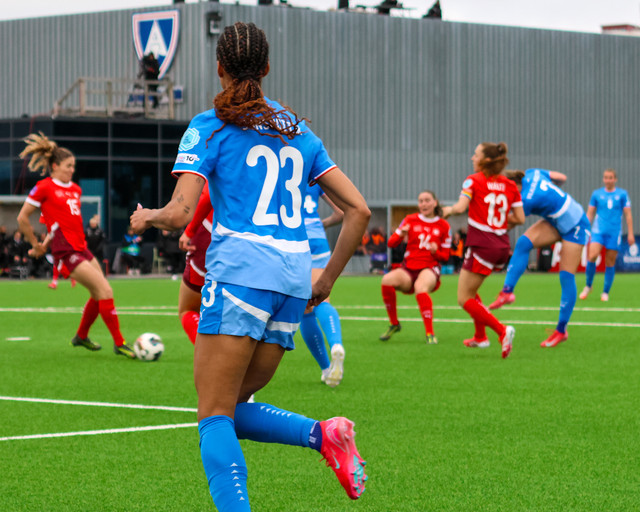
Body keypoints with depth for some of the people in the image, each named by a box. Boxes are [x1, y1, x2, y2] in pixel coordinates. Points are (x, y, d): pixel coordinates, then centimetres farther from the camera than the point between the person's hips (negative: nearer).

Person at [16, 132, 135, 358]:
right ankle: (119, 343, -7)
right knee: (105, 291, -13)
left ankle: (81, 336, 34)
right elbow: (22, 218, -4)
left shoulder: (75, 189, 14)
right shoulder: (44, 188, -7)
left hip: (81, 247, 8)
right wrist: (36, 245, 4)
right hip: (66, 251, -8)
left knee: (99, 294, 13)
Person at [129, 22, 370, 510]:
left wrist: (145, 217, 14)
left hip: (241, 272, -6)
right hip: (295, 278, 6)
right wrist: (327, 280, 21)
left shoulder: (208, 128, 3)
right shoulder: (298, 130, 20)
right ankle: (326, 434, -7)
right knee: (230, 408, 14)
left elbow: (180, 213, -7)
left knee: (214, 416, -4)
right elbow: (358, 209, 15)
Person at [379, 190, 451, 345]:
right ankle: (394, 324, -10)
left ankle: (430, 334, -33)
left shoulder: (443, 226, 7)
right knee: (387, 280, -30)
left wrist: (436, 252, -13)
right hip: (408, 268, 2)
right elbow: (391, 243, 2)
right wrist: (401, 234, -19)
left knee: (421, 287, -38)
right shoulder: (410, 220, 9)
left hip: (430, 268, -2)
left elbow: (445, 256, 9)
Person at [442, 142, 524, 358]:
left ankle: (502, 330, -17)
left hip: (482, 247, -7)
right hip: (503, 247, 7)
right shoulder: (510, 185, 8)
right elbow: (519, 218, 3)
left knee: (464, 299, 1)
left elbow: (461, 207, -21)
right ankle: (480, 337, 28)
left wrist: (448, 210, 0)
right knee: (470, 289, 27)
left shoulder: (474, 181, -6)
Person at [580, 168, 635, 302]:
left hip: (614, 233, 0)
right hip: (598, 231, 0)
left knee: (610, 263, 1)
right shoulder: (596, 194, 8)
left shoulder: (622, 194, 5)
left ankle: (605, 292, 12)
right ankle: (588, 286, 1)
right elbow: (590, 213, 12)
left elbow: (628, 214, 6)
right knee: (592, 257, -18)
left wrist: (630, 233, 1)